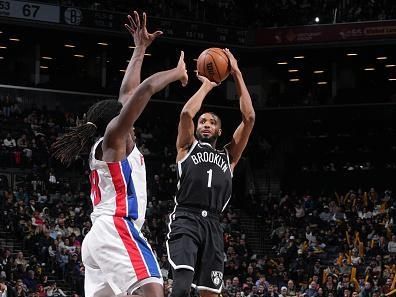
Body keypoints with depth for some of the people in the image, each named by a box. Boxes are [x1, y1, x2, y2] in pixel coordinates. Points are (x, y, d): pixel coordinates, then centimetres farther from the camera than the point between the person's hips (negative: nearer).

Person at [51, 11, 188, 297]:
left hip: (99, 237, 10)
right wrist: (177, 72, 8)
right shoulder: (113, 138, 3)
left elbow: (128, 94, 34)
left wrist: (140, 49, 39)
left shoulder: (108, 147, 26)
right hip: (116, 231, -10)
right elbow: (146, 88, -8)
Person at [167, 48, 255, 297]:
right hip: (186, 220, -4)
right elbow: (187, 113, -1)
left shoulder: (228, 156, 25)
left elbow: (249, 117, 16)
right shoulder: (188, 147, 19)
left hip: (212, 224, 4)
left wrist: (237, 75, 17)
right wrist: (206, 86, 13)